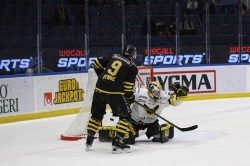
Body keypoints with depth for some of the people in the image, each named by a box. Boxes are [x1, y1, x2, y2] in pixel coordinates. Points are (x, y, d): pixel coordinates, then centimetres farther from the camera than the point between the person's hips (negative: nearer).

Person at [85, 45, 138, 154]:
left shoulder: (113, 57, 16)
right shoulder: (132, 67, 4)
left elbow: (96, 64, 19)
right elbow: (127, 87, -1)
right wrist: (130, 97, 17)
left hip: (99, 88, 5)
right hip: (115, 92, -5)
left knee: (97, 114, 23)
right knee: (125, 115, 6)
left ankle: (89, 140, 29)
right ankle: (117, 142, -4)